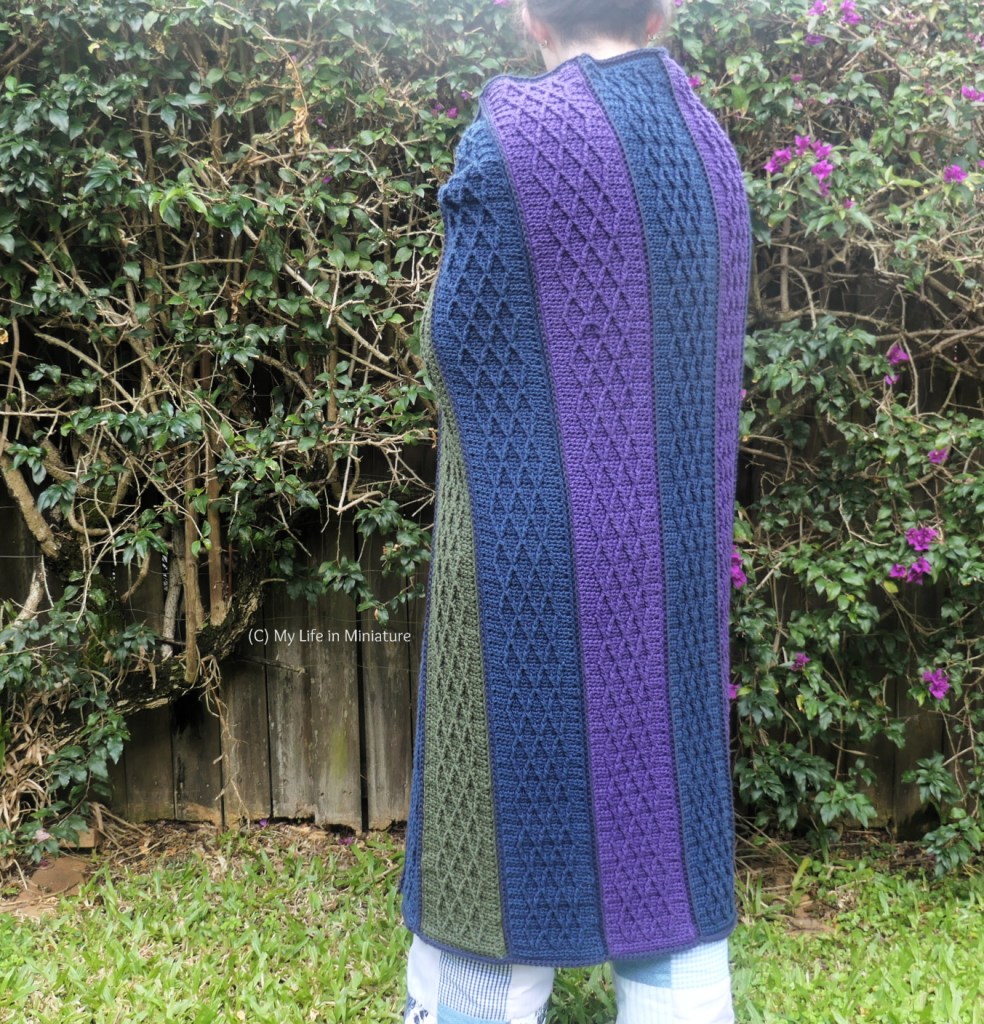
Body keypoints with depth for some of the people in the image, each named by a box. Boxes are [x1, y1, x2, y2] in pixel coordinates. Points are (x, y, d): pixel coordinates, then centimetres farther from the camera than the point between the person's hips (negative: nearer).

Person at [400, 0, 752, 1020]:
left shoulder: (510, 140, -12)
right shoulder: (706, 145, 6)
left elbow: (455, 346, -6)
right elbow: (703, 360, 11)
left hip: (528, 542, -5)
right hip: (669, 553, 5)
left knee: (505, 799, 7)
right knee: (662, 798, 14)